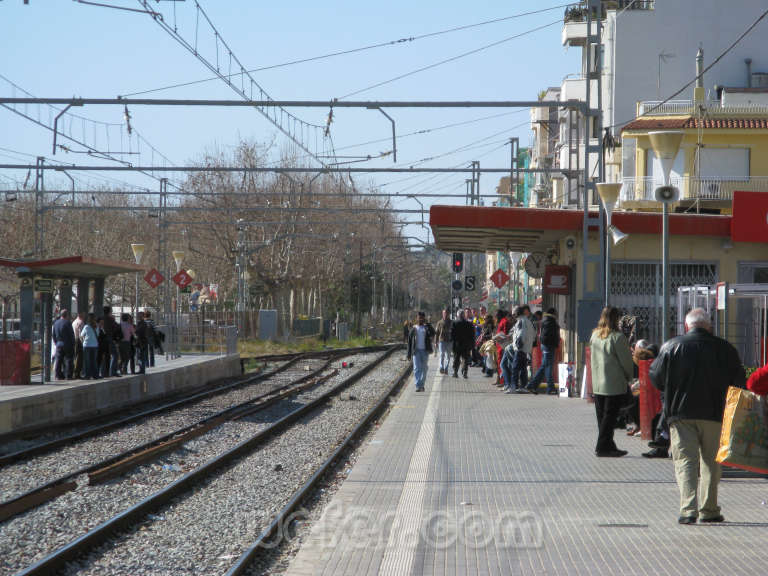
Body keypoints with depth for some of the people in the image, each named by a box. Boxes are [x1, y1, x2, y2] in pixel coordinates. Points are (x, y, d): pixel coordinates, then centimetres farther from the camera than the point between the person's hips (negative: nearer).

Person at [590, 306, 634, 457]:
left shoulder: (594, 335, 5)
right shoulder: (617, 337, -16)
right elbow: (626, 361, -11)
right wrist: (628, 376, 7)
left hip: (597, 383, 7)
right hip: (615, 384, -7)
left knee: (602, 415, 12)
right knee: (610, 415, -1)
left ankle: (608, 446, 20)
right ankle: (602, 447, -1)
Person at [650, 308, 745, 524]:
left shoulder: (671, 346, -3)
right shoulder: (724, 349, -1)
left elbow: (656, 379, 1)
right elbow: (739, 382, 3)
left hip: (681, 415, -1)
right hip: (714, 415, 1)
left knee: (685, 460, 0)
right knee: (710, 462, 13)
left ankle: (688, 508, -16)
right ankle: (709, 510, 14)